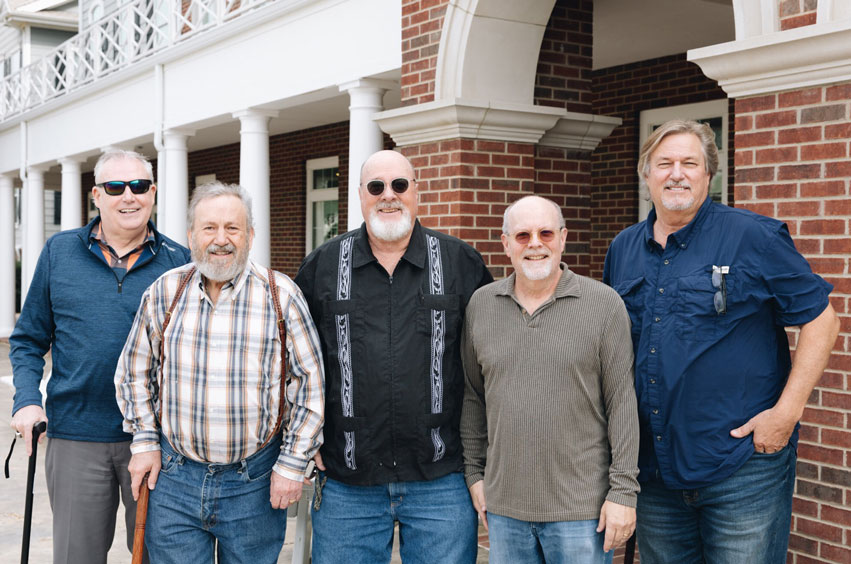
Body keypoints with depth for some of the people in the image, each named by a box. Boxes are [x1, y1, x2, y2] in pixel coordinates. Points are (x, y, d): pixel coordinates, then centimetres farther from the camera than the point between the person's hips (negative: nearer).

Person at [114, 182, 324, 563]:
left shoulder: (281, 296, -6)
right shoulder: (164, 292, 1)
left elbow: (309, 383, -2)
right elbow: (134, 371, 13)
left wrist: (293, 464, -3)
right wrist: (144, 440, 7)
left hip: (255, 483, -1)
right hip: (174, 478, 2)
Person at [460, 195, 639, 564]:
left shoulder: (604, 304, -5)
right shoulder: (481, 305, 5)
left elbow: (622, 404, -6)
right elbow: (473, 397, 12)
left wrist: (623, 491, -8)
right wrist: (475, 472, 9)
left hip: (582, 506, -3)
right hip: (504, 505, 3)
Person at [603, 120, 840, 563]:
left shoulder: (753, 236, -6)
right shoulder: (623, 249, 9)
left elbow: (820, 318, -6)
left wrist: (787, 412, -12)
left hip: (742, 467, -5)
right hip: (652, 468, 5)